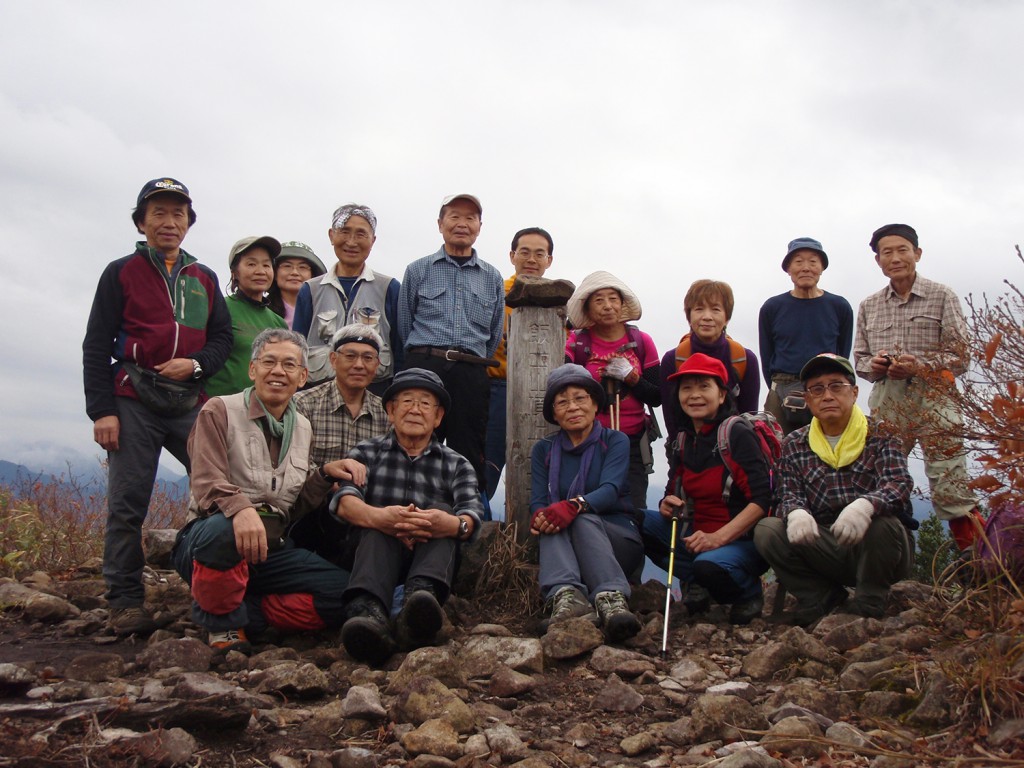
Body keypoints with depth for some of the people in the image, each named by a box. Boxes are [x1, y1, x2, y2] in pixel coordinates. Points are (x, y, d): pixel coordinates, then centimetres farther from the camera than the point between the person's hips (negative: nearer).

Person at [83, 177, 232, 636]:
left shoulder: (205, 279, 19)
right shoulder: (121, 273, 9)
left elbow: (222, 337, 15)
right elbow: (96, 345, 3)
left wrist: (196, 363, -8)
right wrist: (101, 409, -7)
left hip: (190, 404, 3)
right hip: (134, 403, -3)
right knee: (127, 503, -6)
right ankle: (126, 602, 0)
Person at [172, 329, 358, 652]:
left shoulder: (302, 427, 15)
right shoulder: (220, 411, -2)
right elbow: (208, 486, -17)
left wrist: (325, 474, -1)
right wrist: (241, 508, -39)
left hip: (270, 550, 5)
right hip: (206, 540, -4)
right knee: (224, 529, -41)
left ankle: (245, 613, -6)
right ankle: (222, 620, -13)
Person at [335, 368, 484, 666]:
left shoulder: (456, 465, 19)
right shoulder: (367, 453, 16)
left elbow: (472, 513, -3)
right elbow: (345, 502, -6)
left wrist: (454, 524, -31)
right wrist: (377, 516, -32)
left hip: (432, 560, 1)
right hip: (373, 555, 0)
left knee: (442, 511, -26)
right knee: (378, 528, -30)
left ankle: (421, 594, -53)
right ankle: (367, 610, -57)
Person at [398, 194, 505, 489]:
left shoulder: (492, 278, 15)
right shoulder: (418, 270, 10)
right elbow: (404, 325, 11)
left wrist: (475, 366, 12)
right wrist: (422, 360, 7)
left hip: (473, 374, 2)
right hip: (426, 367, -1)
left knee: (469, 456, 2)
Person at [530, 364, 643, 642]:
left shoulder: (615, 441, 4)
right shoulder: (544, 450, 13)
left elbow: (610, 490, -15)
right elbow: (537, 501, -1)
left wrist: (575, 505, -38)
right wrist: (540, 516, -28)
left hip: (618, 542, -2)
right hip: (564, 546, 2)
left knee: (583, 519, -34)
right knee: (552, 521, -31)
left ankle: (611, 600, -59)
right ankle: (565, 595, -58)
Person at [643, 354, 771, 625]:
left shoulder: (738, 434, -13)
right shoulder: (681, 443, 8)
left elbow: (763, 500, -20)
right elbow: (675, 494, 16)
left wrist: (718, 537, -28)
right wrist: (668, 506, -9)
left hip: (742, 539, -7)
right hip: (695, 536, 7)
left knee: (709, 565, -38)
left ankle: (749, 591, -2)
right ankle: (697, 583, -2)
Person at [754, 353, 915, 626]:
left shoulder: (880, 436, -1)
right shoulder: (794, 445, 9)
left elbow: (899, 483, -17)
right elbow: (788, 493, -1)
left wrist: (864, 506, -40)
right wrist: (796, 512, -28)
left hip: (874, 551, -2)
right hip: (823, 549, 2)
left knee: (882, 523, -34)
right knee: (766, 531, -19)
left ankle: (868, 606, -7)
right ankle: (826, 598, 0)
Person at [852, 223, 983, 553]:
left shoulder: (941, 297, 5)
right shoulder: (868, 307, 16)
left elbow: (961, 355, 0)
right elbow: (859, 359, 19)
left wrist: (920, 365, -14)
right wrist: (873, 365, -4)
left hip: (933, 399, -3)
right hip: (885, 402, 4)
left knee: (950, 489, -9)